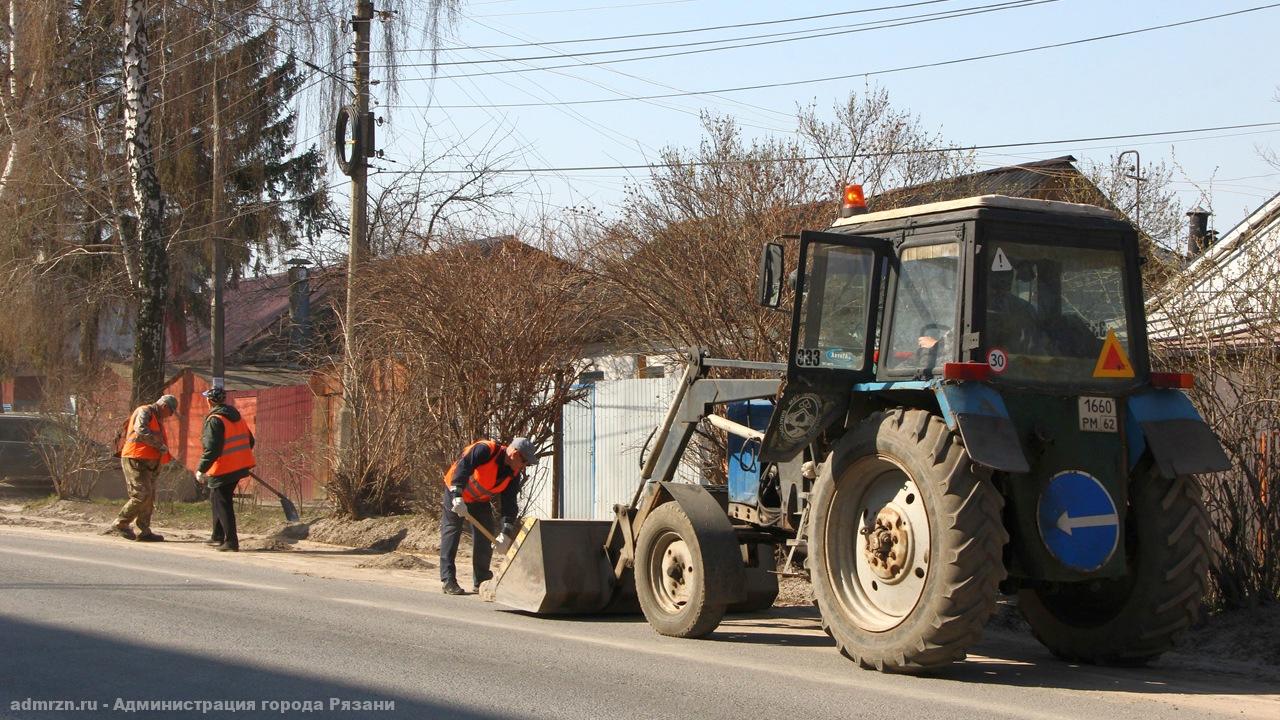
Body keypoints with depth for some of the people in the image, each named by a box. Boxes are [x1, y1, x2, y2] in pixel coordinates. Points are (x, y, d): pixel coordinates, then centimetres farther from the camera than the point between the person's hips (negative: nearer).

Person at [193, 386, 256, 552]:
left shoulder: (214, 420, -15)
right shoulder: (236, 416, 11)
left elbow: (211, 449, -22)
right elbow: (249, 441, 16)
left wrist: (201, 469, -20)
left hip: (223, 469, -9)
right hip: (240, 467, 9)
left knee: (222, 503, -1)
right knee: (216, 499, 22)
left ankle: (231, 542, -3)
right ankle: (218, 536, 29)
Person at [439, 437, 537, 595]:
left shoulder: (513, 474, -11)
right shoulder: (485, 450, -31)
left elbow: (509, 503, -11)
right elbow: (462, 467, -41)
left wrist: (507, 531, -20)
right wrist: (458, 496, -50)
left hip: (480, 500, 6)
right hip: (455, 493, -6)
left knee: (485, 538, 2)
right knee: (451, 534, -9)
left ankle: (481, 582, 10)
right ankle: (448, 581, -7)